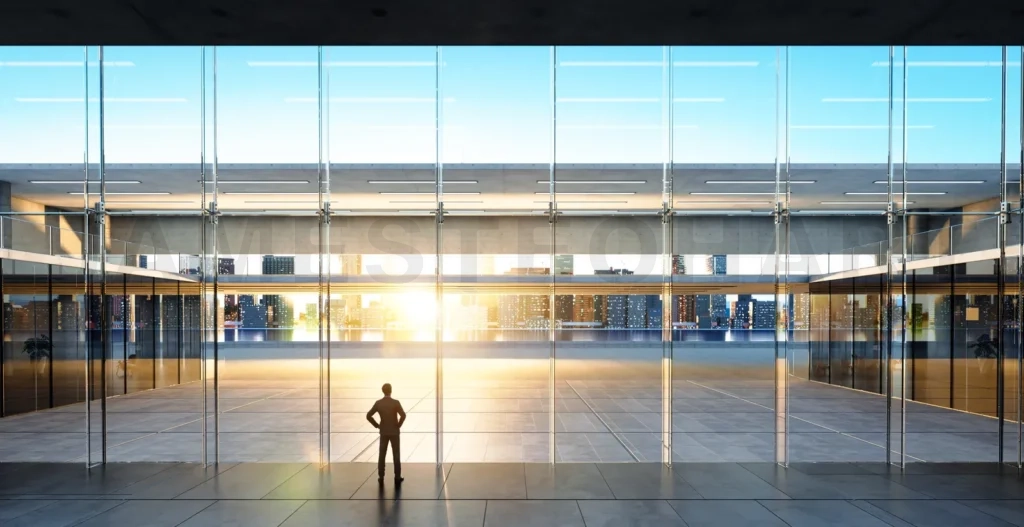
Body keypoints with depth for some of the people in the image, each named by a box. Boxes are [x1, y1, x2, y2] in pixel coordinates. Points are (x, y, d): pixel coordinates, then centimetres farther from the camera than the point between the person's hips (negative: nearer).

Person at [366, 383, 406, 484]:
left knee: (382, 455, 9)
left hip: (383, 432, 2)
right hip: (394, 432, -2)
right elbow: (403, 415, -24)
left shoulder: (378, 403, -3)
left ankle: (381, 477, 10)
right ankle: (397, 477, 7)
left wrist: (377, 425, 6)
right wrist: (399, 425, -8)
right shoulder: (395, 402, -13)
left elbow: (368, 416, -3)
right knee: (396, 455, 5)